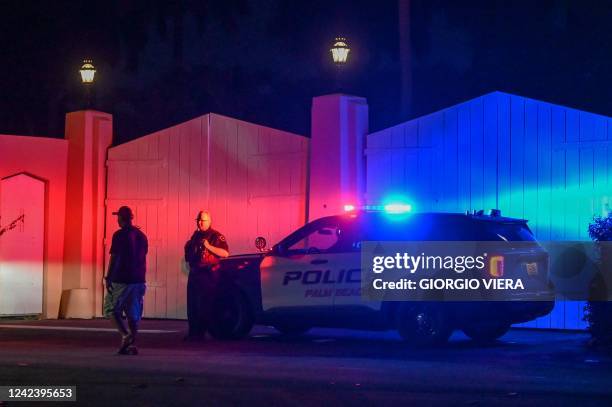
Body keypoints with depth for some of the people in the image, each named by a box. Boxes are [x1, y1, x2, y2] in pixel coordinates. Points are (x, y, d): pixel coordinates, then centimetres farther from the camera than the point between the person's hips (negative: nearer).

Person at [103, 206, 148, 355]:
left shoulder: (119, 235, -10)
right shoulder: (141, 235, 11)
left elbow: (114, 258, -12)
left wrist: (108, 278, -7)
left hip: (121, 280, -6)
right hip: (138, 280, 6)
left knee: (111, 309, 4)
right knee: (133, 314, 8)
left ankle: (126, 335, -14)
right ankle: (132, 344, 4)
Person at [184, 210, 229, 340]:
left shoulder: (216, 236, -4)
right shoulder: (196, 235, 17)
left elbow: (225, 253, -17)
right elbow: (188, 253, 32)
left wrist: (208, 246, -21)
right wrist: (188, 248, 10)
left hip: (208, 274, -7)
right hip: (194, 274, 7)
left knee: (205, 305, -6)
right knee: (192, 304, 7)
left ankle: (200, 332, -2)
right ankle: (193, 331, 13)